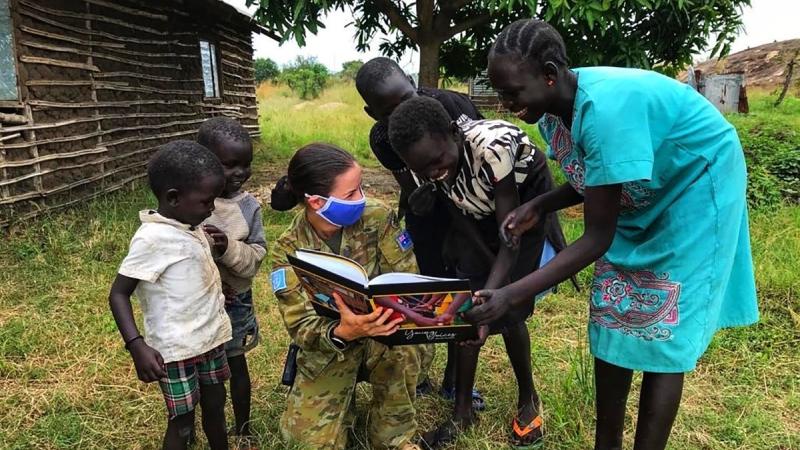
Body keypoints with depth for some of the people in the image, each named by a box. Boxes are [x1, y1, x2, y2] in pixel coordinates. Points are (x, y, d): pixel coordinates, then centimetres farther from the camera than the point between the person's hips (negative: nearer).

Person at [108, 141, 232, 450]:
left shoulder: (188, 227, 3)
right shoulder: (153, 238, -21)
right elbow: (118, 294, -18)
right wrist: (136, 346, -26)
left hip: (210, 338, 7)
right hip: (176, 350, -7)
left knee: (215, 406, 20)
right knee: (182, 423, 8)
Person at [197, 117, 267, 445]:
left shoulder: (249, 206, -10)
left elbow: (256, 257, -10)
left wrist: (229, 248, -28)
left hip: (234, 301, 1)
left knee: (236, 364, 17)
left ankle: (243, 429, 38)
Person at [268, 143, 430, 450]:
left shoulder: (377, 218, -16)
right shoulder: (289, 250, -19)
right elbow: (300, 327, -22)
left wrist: (392, 309, -37)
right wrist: (342, 332, -45)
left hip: (384, 334, 0)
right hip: (329, 346, 0)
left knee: (405, 348, -34)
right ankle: (346, 394, 27)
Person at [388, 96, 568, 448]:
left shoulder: (493, 146, -39)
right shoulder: (427, 162, -23)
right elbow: (460, 217, -7)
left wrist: (491, 293, -48)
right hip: (480, 211, 4)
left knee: (508, 313, -7)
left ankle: (528, 400, 20)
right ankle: (462, 412, 12)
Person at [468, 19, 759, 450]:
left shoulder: (604, 110, -36)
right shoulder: (554, 108, -10)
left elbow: (597, 238, -32)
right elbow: (593, 182, 6)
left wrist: (511, 295, -35)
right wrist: (538, 206, -13)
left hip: (695, 186, -8)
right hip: (642, 197, 8)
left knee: (660, 334, -5)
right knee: (611, 320, 7)